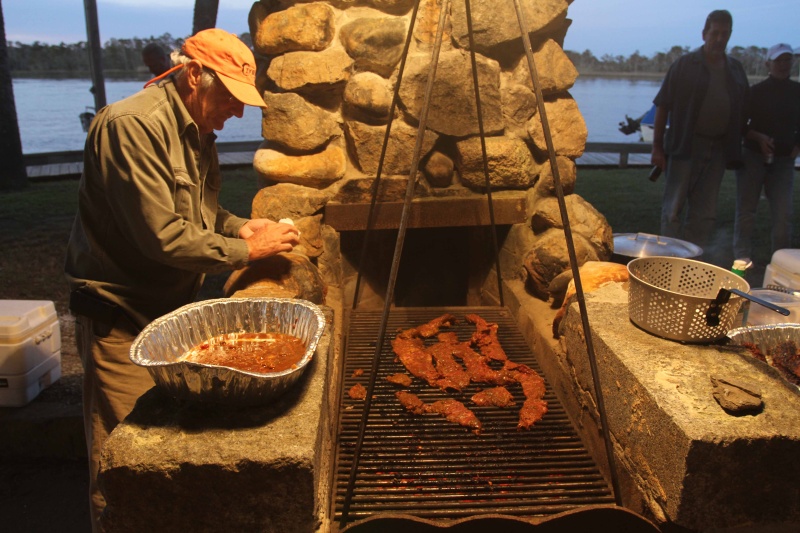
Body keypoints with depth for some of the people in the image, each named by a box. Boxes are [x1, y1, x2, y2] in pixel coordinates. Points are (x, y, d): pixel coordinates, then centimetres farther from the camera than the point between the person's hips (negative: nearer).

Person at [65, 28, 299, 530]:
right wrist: (246, 249, -17)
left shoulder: (195, 130, 8)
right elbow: (161, 236, -26)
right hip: (122, 317, -8)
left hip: (172, 305, 8)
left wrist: (239, 225, 0)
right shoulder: (132, 126, -22)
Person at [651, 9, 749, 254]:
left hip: (718, 149, 5)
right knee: (674, 207, -1)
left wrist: (735, 148, 8)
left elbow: (744, 112, 16)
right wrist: (657, 146, -9)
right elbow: (663, 106, -4)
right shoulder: (685, 64, -2)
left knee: (705, 212, 7)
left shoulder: (736, 69, 12)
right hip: (685, 147, -4)